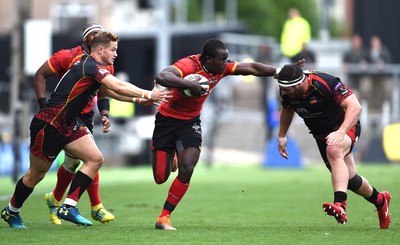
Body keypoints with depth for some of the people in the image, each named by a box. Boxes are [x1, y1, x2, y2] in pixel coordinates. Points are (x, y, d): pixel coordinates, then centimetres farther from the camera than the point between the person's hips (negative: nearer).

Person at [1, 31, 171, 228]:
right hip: (49, 124, -9)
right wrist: (148, 95, -23)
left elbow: (109, 91, 20)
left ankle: (68, 207, -3)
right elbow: (118, 87, -29)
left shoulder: (90, 65, 10)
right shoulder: (92, 66, -19)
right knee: (37, 173, 5)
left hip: (68, 124, 9)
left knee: (95, 159, -3)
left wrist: (139, 99, 12)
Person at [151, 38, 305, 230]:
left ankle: (164, 217, -4)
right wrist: (189, 84, -53)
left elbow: (252, 68, -2)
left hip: (190, 122, 4)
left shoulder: (221, 68, -9)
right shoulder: (189, 65, -28)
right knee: (160, 177, -2)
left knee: (187, 170, -17)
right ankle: (170, 158, 38)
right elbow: (161, 77, -43)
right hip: (167, 118, -4)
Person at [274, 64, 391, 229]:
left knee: (333, 150, -39)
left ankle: (340, 205, -53)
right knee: (349, 179, 10)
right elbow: (287, 109, 14)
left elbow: (355, 107, -34)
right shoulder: (286, 92, -12)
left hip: (346, 126, -7)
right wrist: (282, 136, 19)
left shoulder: (325, 84, -31)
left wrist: (341, 132, -46)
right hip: (321, 134, 7)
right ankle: (379, 200, 39)